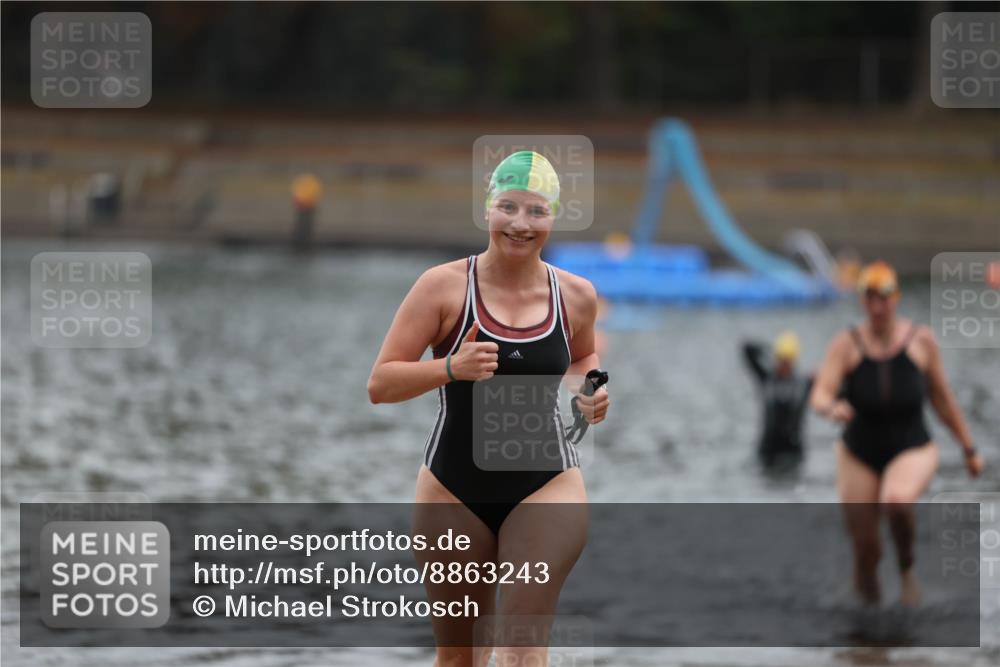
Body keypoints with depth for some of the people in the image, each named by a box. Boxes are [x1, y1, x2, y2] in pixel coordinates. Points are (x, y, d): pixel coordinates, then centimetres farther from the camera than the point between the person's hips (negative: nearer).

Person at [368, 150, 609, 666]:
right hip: (454, 491, 0)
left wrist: (590, 393, 1)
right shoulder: (444, 286, -8)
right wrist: (452, 368, -26)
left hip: (546, 486, 0)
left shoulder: (575, 296, 1)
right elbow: (379, 385, -9)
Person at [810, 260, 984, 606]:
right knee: (865, 550, 0)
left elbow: (942, 399, 6)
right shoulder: (847, 344, -8)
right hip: (860, 456, 1)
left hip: (913, 451, -1)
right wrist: (831, 408, -43)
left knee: (897, 500, -35)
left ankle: (907, 566, -6)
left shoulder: (921, 340, -4)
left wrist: (969, 448, 9)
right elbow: (819, 396, -19)